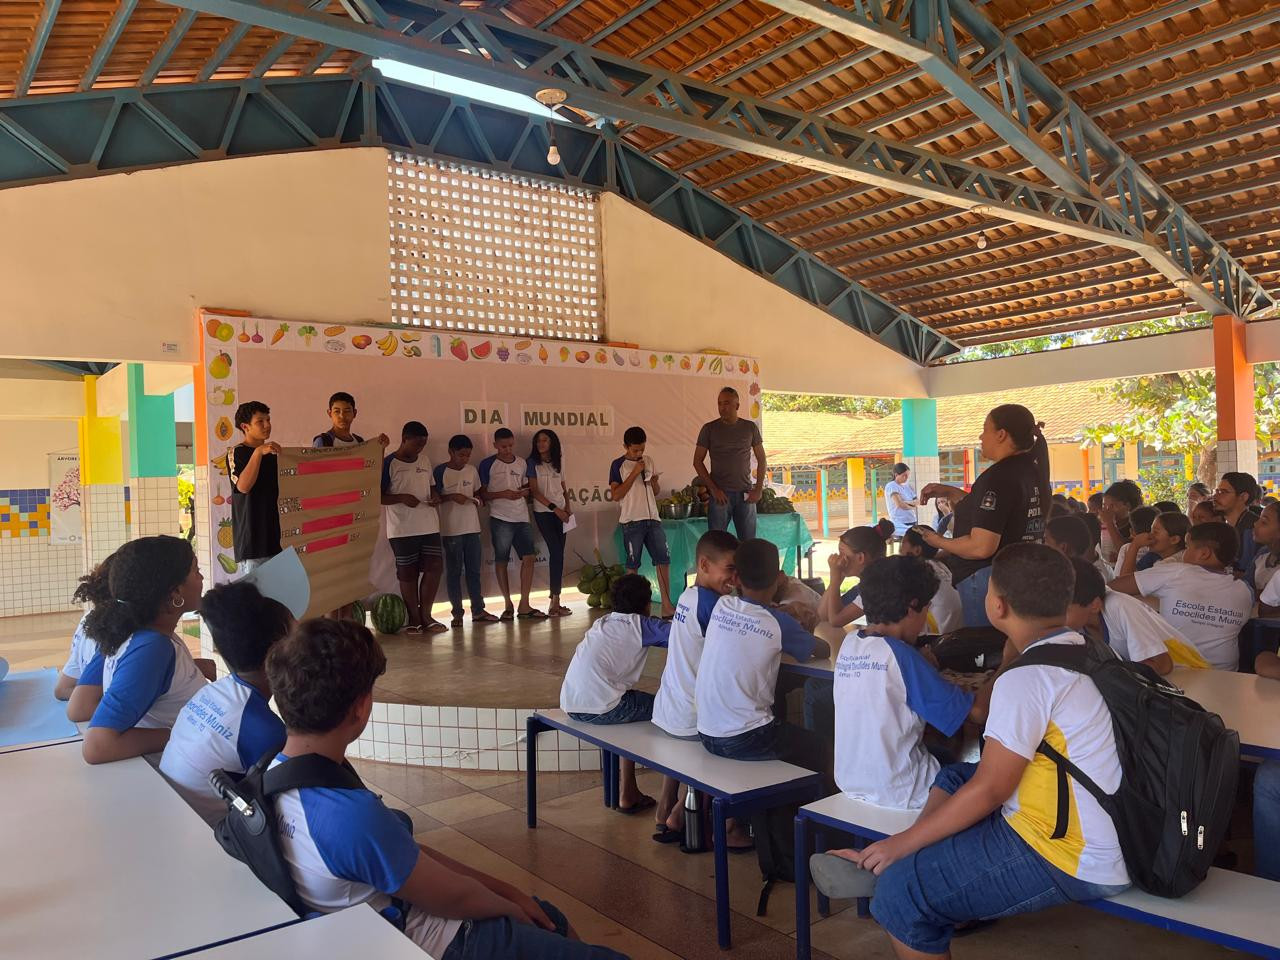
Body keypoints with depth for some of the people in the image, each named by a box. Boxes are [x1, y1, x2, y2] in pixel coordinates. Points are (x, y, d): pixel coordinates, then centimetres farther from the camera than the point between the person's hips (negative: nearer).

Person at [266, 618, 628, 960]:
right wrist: (513, 908, 2)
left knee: (552, 920, 24)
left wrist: (507, 890, 3)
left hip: (391, 922, 9)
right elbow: (453, 897, -19)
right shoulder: (351, 815, -35)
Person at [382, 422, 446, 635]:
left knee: (435, 567, 1)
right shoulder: (388, 464, -6)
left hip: (429, 526, 5)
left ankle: (425, 615, 13)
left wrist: (435, 497, 1)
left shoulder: (424, 461, 12)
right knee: (408, 573, 3)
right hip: (402, 529, -5)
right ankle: (414, 619, 14)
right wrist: (402, 498, -20)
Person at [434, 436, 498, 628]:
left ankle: (478, 610, 14)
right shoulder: (440, 471, -6)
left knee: (474, 570, 9)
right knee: (454, 571, 2)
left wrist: (478, 500, 0)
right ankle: (457, 613, 7)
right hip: (451, 529, -5)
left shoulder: (472, 470, 10)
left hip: (472, 527, 5)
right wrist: (452, 497, -18)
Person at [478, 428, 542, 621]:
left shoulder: (522, 463, 12)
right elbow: (482, 494, -2)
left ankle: (524, 606, 5)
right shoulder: (488, 464, -2)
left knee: (528, 558, -2)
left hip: (522, 517, 4)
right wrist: (502, 494, -15)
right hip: (500, 519, -4)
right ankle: (508, 605, 13)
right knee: (501, 561, 2)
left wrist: (524, 492, 0)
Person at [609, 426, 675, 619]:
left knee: (663, 559, 1)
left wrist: (654, 481, -4)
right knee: (633, 564, 2)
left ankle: (666, 605, 5)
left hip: (652, 518, 5)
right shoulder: (618, 465, -3)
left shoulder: (648, 460, 12)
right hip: (631, 521, -5)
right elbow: (615, 495, -11)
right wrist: (634, 473, -13)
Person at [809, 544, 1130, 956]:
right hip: (1101, 836, 10)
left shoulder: (1027, 678, -22)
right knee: (954, 780, 20)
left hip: (1077, 861, -10)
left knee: (902, 892, -13)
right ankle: (883, 867, 10)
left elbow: (989, 789, -19)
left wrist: (903, 841, -11)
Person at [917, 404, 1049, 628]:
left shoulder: (999, 477, -20)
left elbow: (981, 547, -24)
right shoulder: (1032, 471, 9)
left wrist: (939, 542, -8)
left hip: (989, 580, -10)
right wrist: (950, 492, 16)